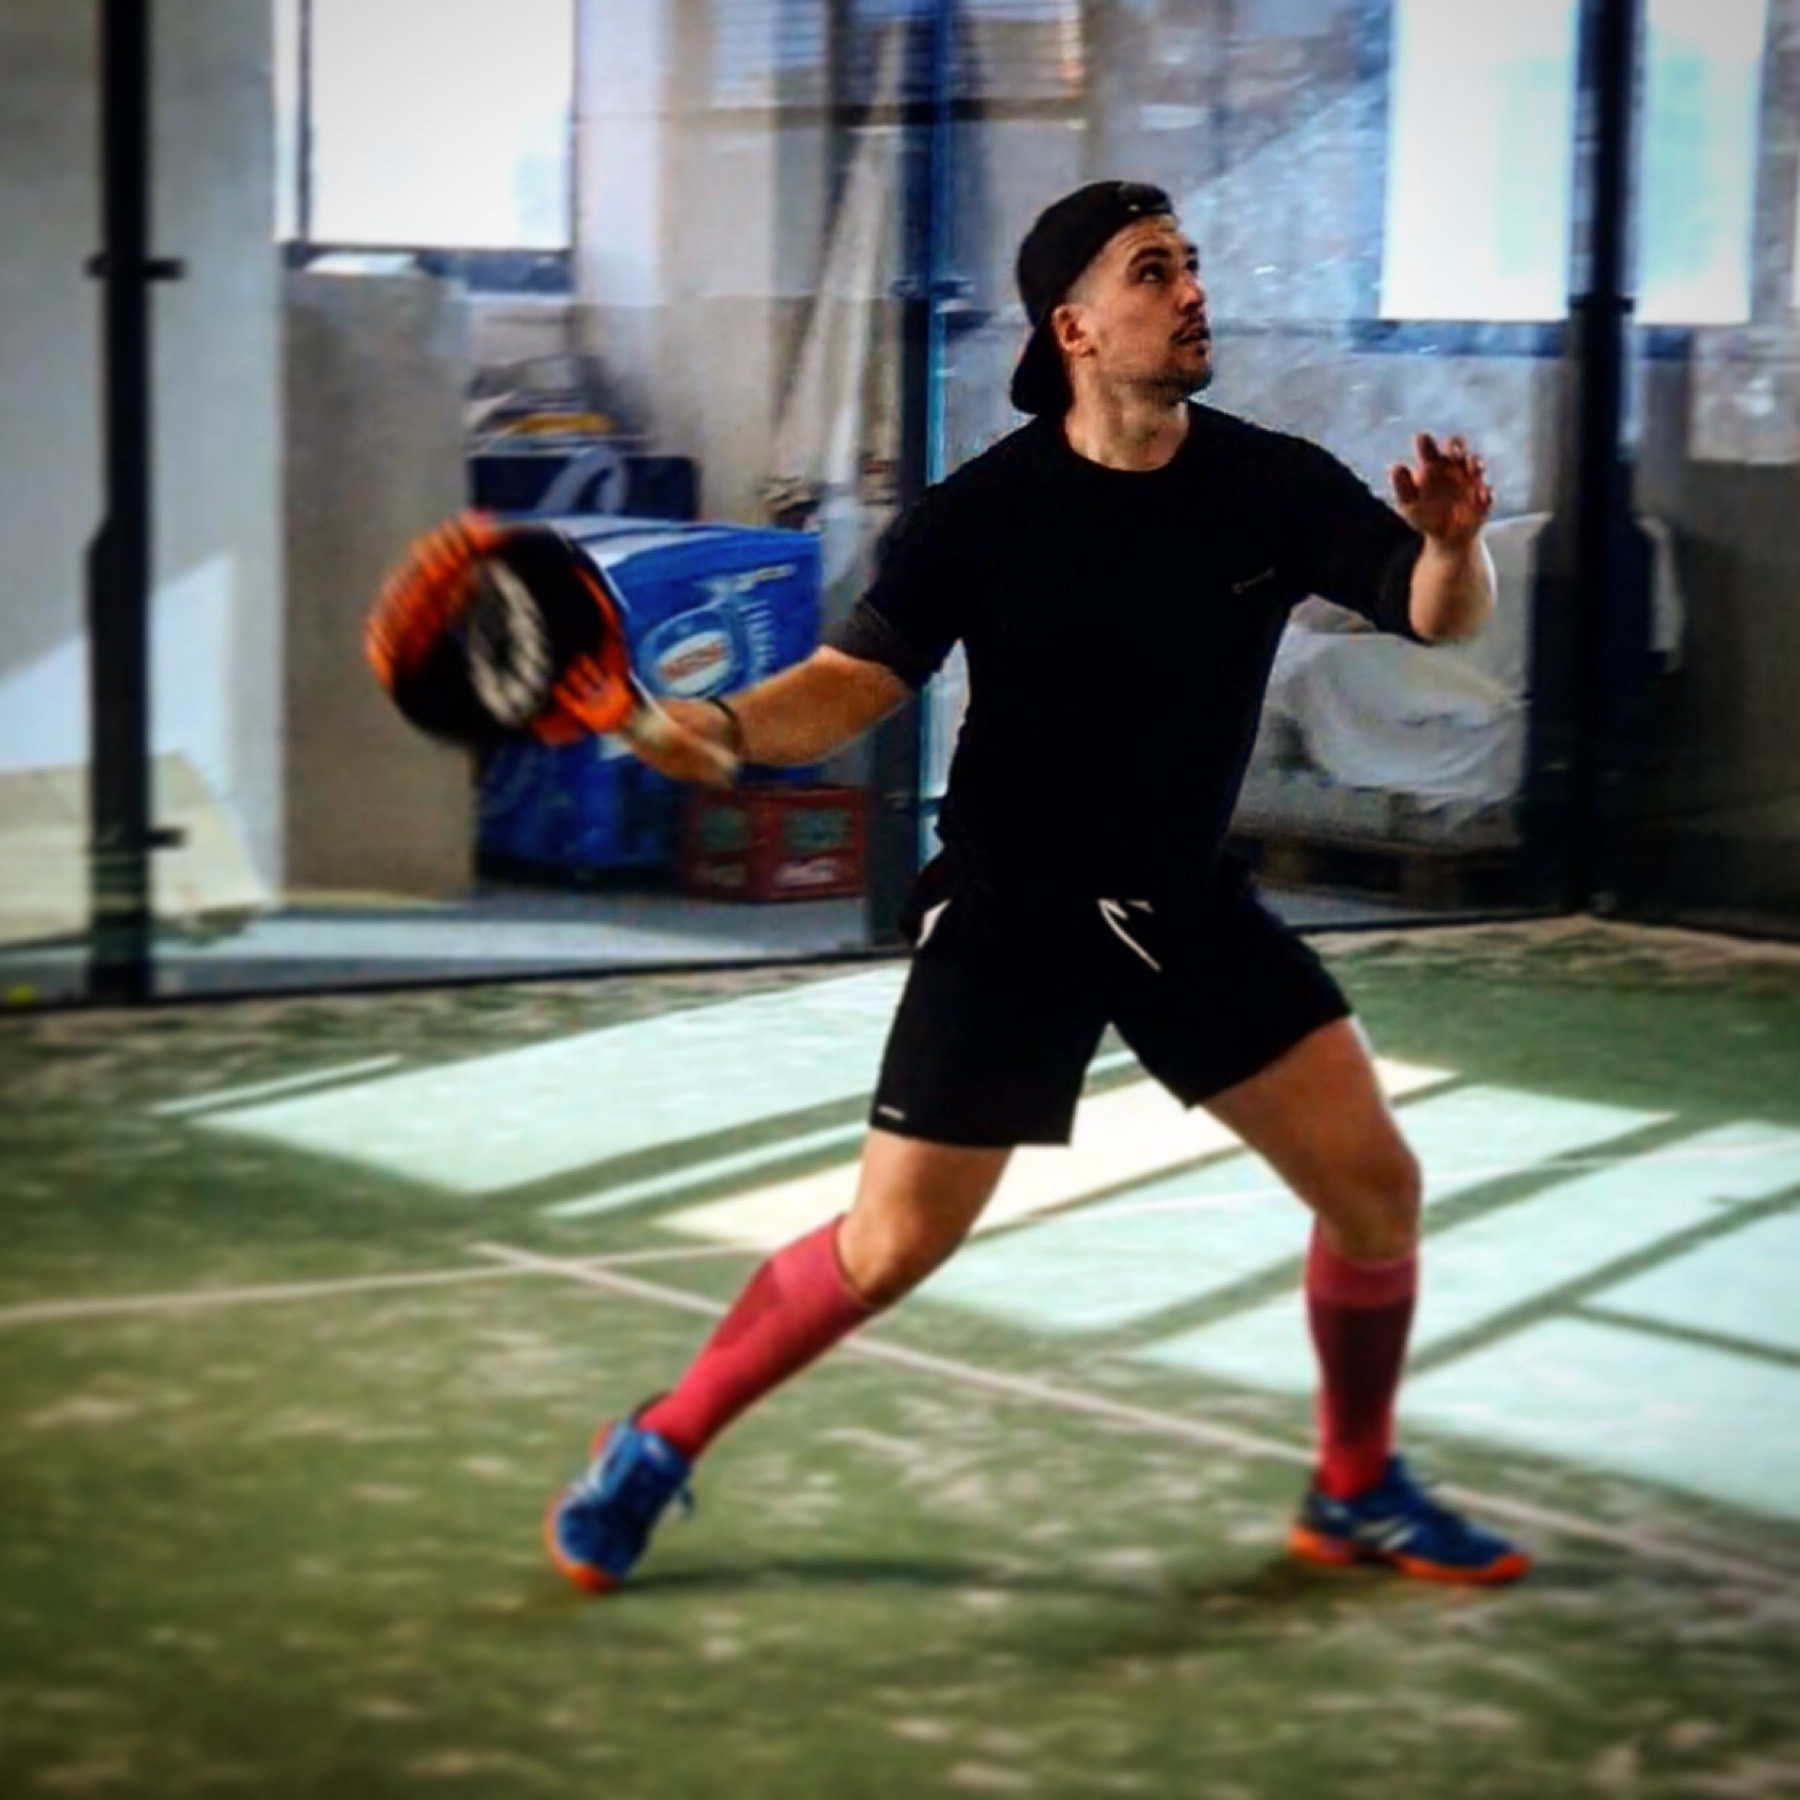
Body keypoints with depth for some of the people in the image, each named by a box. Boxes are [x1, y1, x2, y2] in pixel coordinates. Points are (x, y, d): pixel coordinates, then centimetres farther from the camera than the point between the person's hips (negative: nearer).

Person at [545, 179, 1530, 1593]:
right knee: (890, 1248, -4)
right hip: (1006, 915, -3)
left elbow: (1440, 618, -10)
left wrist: (1452, 544, -34)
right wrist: (722, 725, -37)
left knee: (1375, 1182, -2)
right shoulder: (985, 511, -16)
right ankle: (656, 1448, 18)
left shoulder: (1275, 484, -8)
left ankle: (1355, 1494, 20)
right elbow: (857, 682, -17)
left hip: (1189, 903, 4)